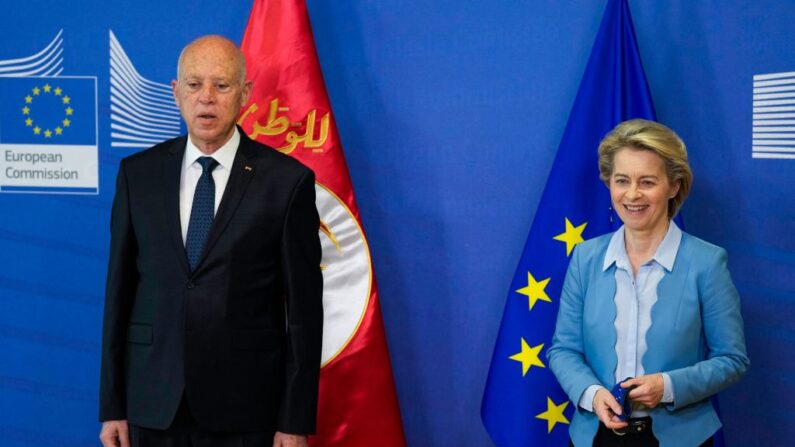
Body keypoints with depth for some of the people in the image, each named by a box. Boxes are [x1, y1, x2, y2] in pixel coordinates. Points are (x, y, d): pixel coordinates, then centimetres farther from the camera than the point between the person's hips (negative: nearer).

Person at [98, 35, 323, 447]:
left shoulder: (287, 181, -5)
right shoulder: (138, 173, 4)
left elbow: (304, 308, -4)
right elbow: (119, 291, 6)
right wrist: (112, 406, 4)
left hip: (244, 409, -2)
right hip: (153, 405, 3)